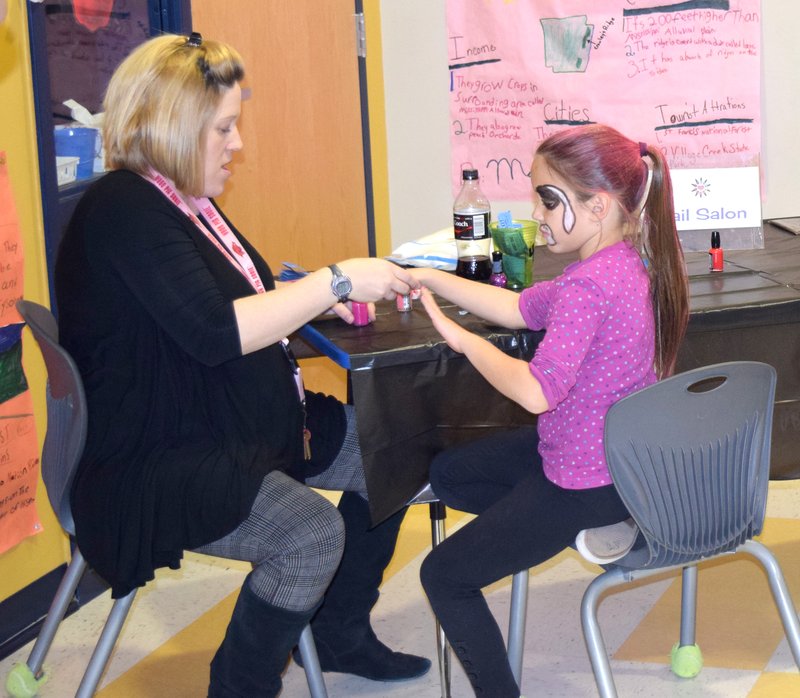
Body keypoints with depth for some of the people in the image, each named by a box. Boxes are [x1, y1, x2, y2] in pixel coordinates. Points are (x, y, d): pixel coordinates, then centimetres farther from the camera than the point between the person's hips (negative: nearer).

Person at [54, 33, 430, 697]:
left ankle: (342, 634, 22)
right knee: (311, 532, -30)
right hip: (157, 461, -11)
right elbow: (215, 331, -29)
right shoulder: (122, 209, -20)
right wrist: (337, 280, -23)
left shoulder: (188, 201, 11)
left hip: (240, 429, 11)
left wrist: (321, 298, 9)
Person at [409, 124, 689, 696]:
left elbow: (536, 391, -38)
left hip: (588, 485, -10)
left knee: (444, 577, 0)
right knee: (448, 474, 24)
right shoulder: (625, 262, 1)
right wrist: (429, 278, 4)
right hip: (625, 460, 10)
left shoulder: (586, 288, -30)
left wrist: (462, 339, -24)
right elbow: (517, 309, 9)